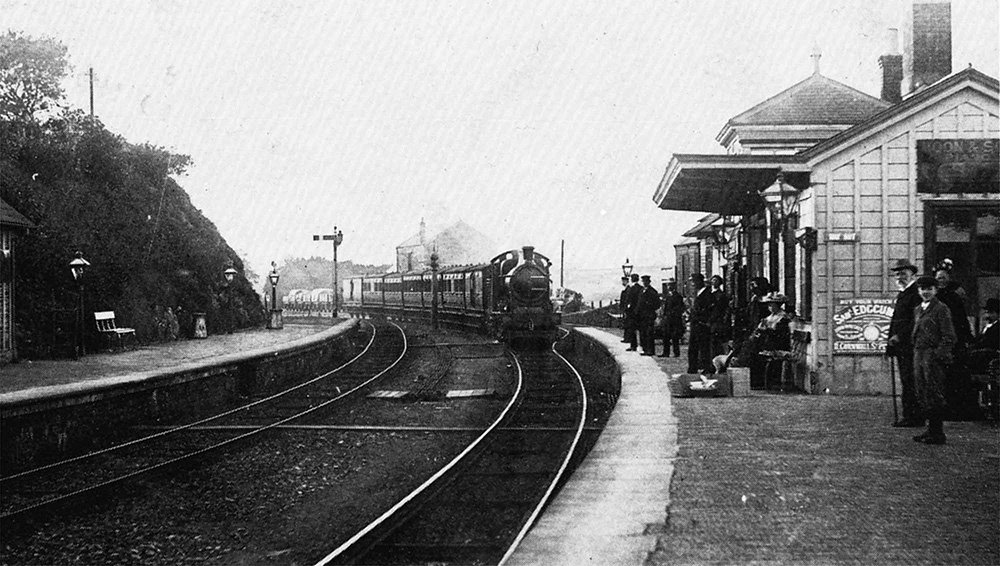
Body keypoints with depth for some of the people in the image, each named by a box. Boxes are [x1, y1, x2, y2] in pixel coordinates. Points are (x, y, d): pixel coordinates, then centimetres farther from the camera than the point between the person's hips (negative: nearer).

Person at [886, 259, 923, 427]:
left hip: (911, 344, -10)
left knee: (910, 381, -9)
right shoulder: (901, 294, 21)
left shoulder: (916, 293, -10)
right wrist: (890, 340, 17)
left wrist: (899, 336, -20)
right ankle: (908, 416, 12)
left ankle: (914, 417, -8)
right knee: (905, 381, 9)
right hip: (900, 345, 10)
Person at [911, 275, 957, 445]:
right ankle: (931, 429, 18)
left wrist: (939, 355, -16)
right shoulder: (917, 310, 16)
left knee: (934, 395, -6)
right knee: (922, 394, 10)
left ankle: (937, 434, -3)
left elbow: (949, 337, -9)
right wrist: (916, 353, 13)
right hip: (919, 354, 8)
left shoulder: (941, 309, -7)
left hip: (933, 355, -8)